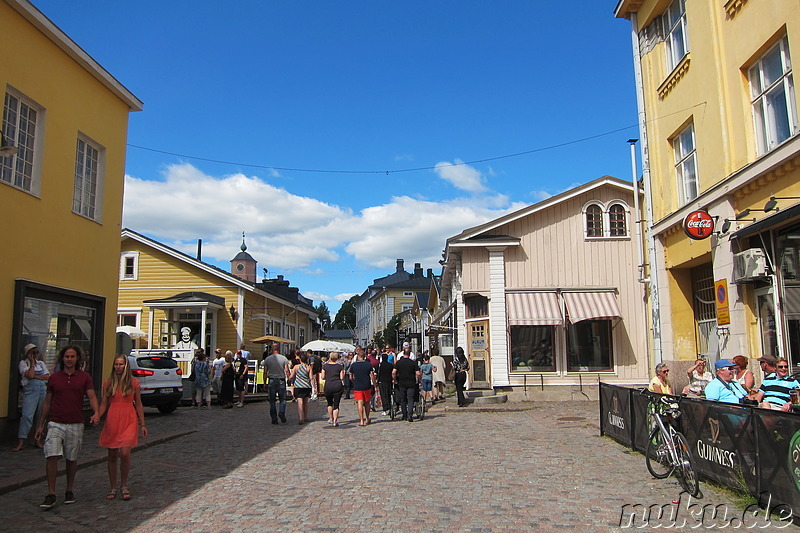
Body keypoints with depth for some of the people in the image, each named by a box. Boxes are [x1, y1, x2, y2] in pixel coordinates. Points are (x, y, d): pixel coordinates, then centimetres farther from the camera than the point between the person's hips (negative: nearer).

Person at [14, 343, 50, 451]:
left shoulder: (41, 363, 17)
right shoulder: (23, 363, 4)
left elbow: (48, 377, 6)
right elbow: (30, 375, -13)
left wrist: (35, 376, -6)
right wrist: (32, 362, -4)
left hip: (43, 390, 4)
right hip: (30, 391, -4)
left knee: (41, 416, 5)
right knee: (27, 415, -12)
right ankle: (21, 443, -8)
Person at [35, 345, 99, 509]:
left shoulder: (84, 377, 2)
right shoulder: (54, 377, 5)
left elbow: (92, 397, -6)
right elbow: (47, 402, 11)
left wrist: (96, 412, -25)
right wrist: (40, 425, 11)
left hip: (75, 425, 0)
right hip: (55, 424, 0)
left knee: (72, 459, 10)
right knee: (52, 457, -10)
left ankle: (69, 491, 24)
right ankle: (51, 495, -2)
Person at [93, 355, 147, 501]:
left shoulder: (134, 382, 4)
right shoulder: (108, 383, 8)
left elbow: (138, 404, 7)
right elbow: (104, 404, 10)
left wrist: (143, 424, 5)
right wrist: (98, 415, -12)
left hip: (129, 420, -2)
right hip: (112, 421, 2)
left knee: (125, 453, -14)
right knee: (112, 456, 7)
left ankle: (124, 486, 6)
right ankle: (113, 488, 22)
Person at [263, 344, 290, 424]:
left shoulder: (267, 359, 2)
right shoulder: (284, 358, -1)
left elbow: (265, 372, 3)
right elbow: (287, 371, -7)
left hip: (271, 381, 1)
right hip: (281, 380, -1)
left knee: (272, 401, 7)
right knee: (282, 399, 11)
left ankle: (274, 419, 7)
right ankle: (282, 411, -14)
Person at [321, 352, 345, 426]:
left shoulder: (325, 366, 1)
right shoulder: (340, 366, -2)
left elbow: (323, 377, 1)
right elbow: (342, 378, -5)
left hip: (328, 386, 1)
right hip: (338, 386, -1)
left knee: (330, 403, 21)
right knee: (336, 404, 1)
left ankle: (331, 419, 28)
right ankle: (335, 421, -7)